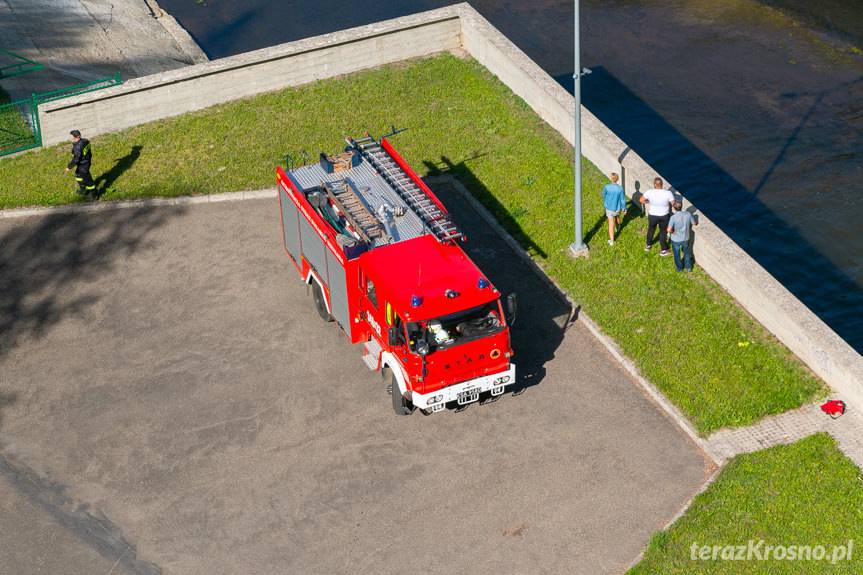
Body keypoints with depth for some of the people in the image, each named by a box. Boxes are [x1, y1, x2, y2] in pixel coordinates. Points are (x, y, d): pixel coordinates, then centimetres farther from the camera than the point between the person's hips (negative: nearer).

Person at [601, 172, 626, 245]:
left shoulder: (606, 187, -22)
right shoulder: (620, 188, -24)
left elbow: (604, 195, -1)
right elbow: (622, 199, -14)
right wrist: (624, 208, 3)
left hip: (609, 207, -1)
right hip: (617, 208, 1)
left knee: (611, 223, 4)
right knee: (617, 217, 33)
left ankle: (611, 240, 5)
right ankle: (617, 228, 62)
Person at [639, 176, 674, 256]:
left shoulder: (650, 192, -24)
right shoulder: (668, 193, -27)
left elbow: (641, 200, -9)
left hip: (652, 215, 1)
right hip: (664, 216, -1)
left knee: (651, 229, 28)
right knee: (663, 231, 21)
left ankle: (648, 246, 48)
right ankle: (663, 250, 34)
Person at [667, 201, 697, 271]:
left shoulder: (673, 218, -29)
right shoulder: (688, 214, -19)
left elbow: (669, 230, -33)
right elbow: (695, 223, -3)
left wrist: (673, 232, -12)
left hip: (675, 240, -3)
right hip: (685, 238, 3)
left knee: (677, 254, 23)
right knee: (687, 253, 28)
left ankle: (679, 268, 42)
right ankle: (688, 267, 43)